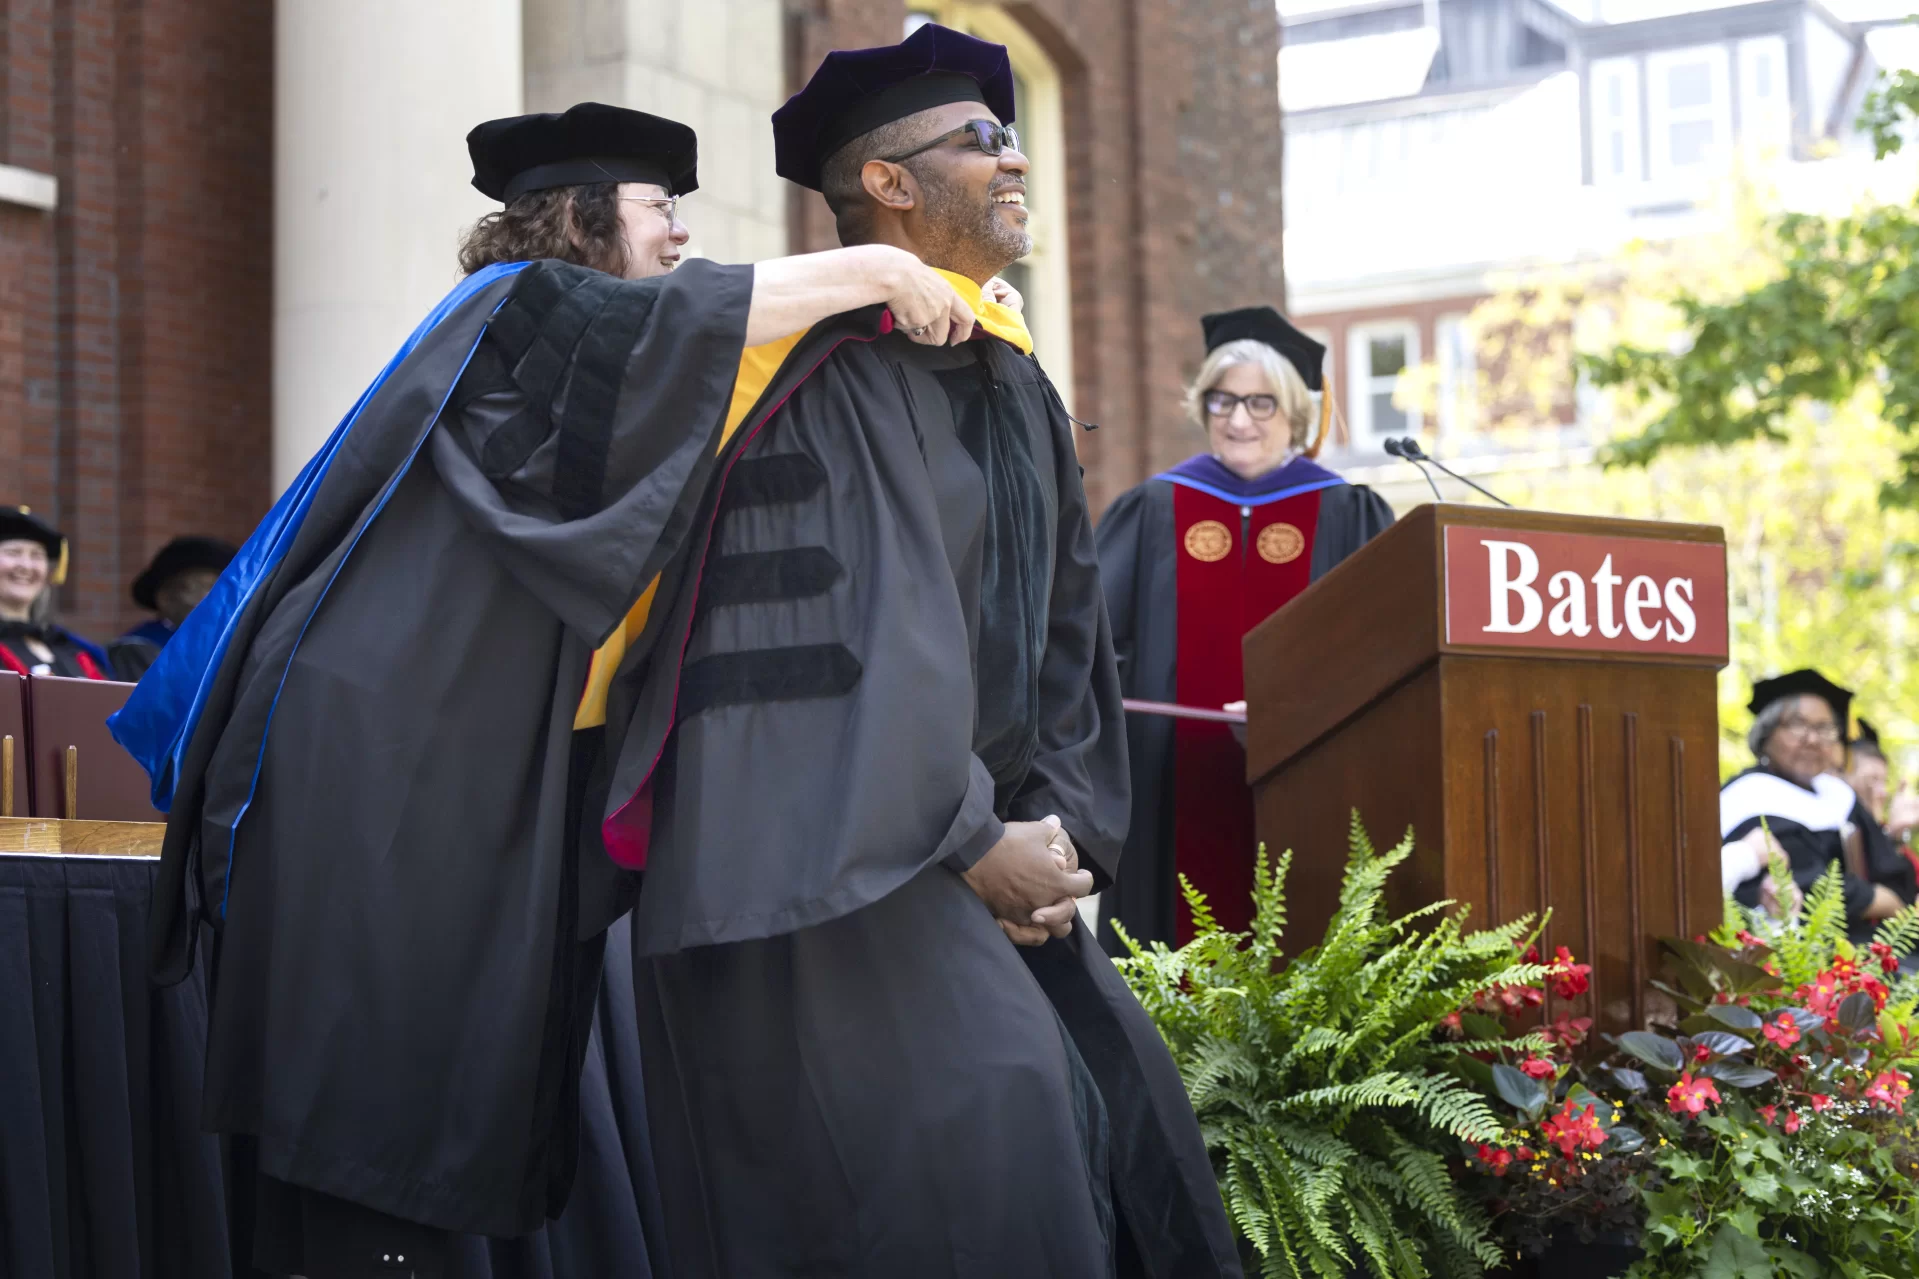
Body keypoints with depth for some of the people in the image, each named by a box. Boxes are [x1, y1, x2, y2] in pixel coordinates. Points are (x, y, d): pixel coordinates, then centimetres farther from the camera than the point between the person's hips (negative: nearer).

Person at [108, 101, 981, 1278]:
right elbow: (675, 317, -23)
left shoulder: (584, 353, 23)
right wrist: (874, 269, -22)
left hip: (465, 776, 9)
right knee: (385, 1088, -11)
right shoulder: (513, 309, -4)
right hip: (377, 752, -9)